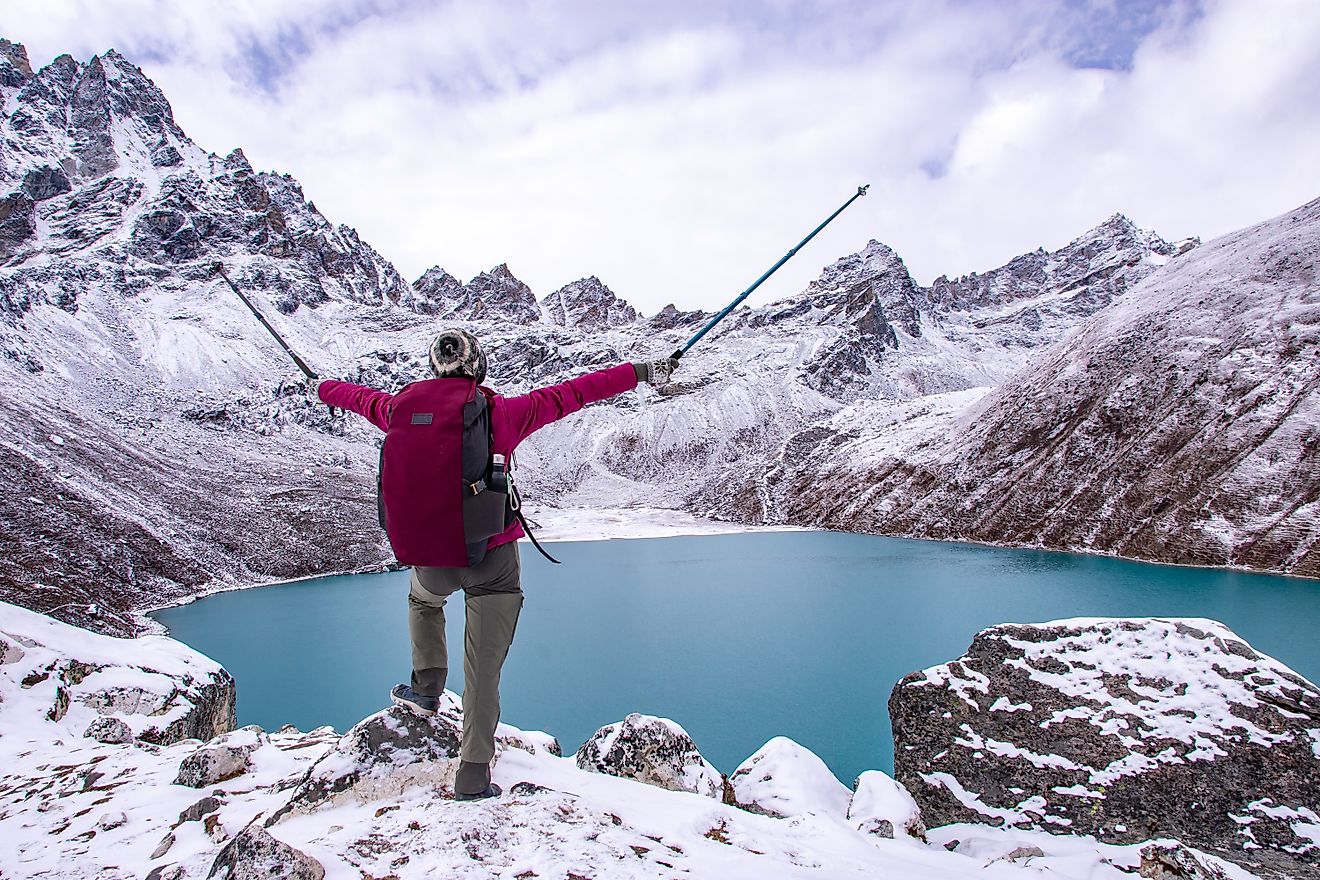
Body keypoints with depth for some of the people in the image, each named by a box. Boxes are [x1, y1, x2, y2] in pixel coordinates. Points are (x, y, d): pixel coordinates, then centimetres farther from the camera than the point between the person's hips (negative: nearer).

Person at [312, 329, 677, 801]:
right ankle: (474, 774, 15)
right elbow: (568, 394, -8)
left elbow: (363, 398, 21)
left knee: (423, 600, 39)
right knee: (484, 670, 8)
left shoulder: (405, 408, 1)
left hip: (429, 558, 3)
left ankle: (427, 687, 35)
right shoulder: (500, 412, -10)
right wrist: (639, 372, -1)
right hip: (492, 558, -3)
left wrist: (323, 387, 44)